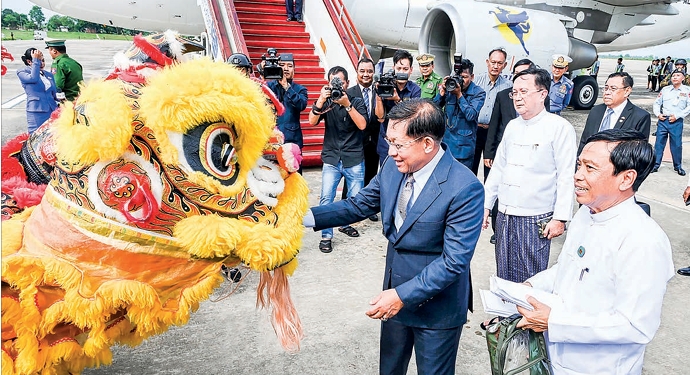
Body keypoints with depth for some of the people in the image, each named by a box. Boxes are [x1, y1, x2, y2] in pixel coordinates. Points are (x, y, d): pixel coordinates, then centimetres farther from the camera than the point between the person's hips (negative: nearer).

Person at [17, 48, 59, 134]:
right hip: (36, 113, -5)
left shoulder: (49, 75, 18)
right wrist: (36, 61, -14)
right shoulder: (22, 72, 3)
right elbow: (33, 78, -19)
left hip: (52, 111, 5)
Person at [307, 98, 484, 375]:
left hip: (436, 307, -6)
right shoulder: (393, 166, -8)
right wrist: (305, 216, -9)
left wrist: (403, 296, -28)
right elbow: (359, 205, 2)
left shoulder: (464, 188, -27)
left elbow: (454, 261, -26)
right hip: (395, 294, 6)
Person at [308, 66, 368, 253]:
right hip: (332, 159, 0)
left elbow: (362, 125, -14)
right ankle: (326, 236, 1)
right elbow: (312, 121, -12)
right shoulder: (326, 102, 2)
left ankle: (345, 224, 33)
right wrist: (321, 100, -26)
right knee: (326, 198, -10)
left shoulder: (357, 101, 0)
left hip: (354, 159, 1)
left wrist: (347, 104, -22)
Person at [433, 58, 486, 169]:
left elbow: (471, 115, -18)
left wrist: (459, 95, -20)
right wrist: (442, 92, -12)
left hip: (464, 145, -3)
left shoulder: (478, 93, -5)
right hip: (447, 140, 3)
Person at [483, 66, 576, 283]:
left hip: (536, 220, -6)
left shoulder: (559, 127, -8)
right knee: (504, 278, 13)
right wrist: (486, 204, 15)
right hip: (504, 216, 6)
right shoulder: (512, 126, 11)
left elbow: (567, 176, -10)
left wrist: (560, 218, -13)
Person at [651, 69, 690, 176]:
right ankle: (655, 164, 12)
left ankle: (678, 166, 18)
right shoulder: (665, 90, 7)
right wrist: (658, 114, -3)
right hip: (663, 120, 2)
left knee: (677, 144, 3)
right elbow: (657, 103, 13)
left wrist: (677, 116, -11)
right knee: (659, 143, 4)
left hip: (677, 122, -2)